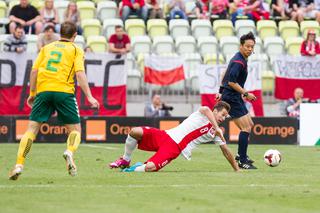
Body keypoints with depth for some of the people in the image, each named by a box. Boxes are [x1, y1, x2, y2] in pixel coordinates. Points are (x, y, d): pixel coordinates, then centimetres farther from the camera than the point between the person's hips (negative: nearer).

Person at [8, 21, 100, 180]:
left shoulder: (47, 48, 20)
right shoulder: (76, 50, 10)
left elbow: (34, 71, 12)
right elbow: (80, 73, -3)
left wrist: (32, 93, 20)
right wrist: (89, 96, -6)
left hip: (43, 90, 2)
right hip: (64, 91, -2)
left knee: (32, 128, 4)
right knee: (75, 129, 9)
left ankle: (19, 165, -8)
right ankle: (69, 152, -22)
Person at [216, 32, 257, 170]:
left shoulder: (241, 59, 12)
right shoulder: (238, 61, -19)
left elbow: (226, 76, 23)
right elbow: (231, 82, -26)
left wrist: (221, 91, 28)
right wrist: (246, 94, -21)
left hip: (235, 97, 10)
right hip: (232, 98, -10)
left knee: (249, 125, 18)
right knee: (246, 128, -12)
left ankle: (241, 155, 29)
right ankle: (242, 161, -8)